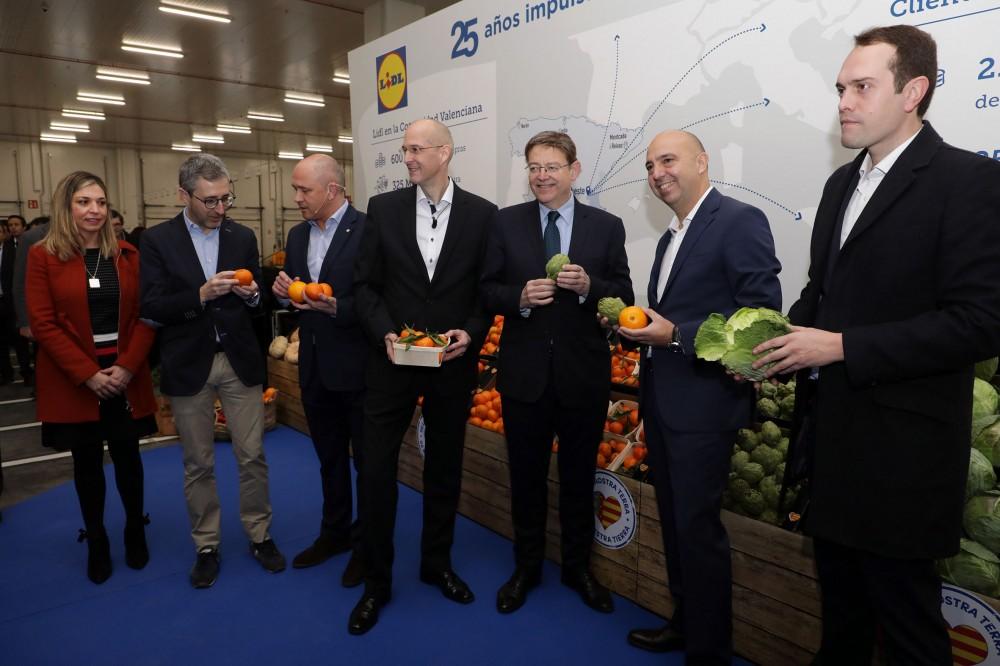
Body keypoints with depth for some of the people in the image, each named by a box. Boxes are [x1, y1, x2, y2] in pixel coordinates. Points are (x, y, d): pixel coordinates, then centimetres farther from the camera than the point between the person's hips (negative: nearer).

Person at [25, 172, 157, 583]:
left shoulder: (127, 255, 4)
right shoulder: (43, 256, -3)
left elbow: (144, 316, 1)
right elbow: (43, 324, -7)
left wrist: (127, 367, -11)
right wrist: (88, 374, -14)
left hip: (125, 376, 1)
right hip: (74, 381, -1)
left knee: (127, 456, 9)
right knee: (87, 461, 11)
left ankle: (135, 531, 30)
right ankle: (96, 540, 27)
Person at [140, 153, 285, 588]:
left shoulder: (243, 237, 4)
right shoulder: (158, 240, -3)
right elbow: (151, 307, -9)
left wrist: (252, 294, -14)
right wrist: (201, 294, -23)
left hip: (240, 361, 2)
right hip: (189, 365, -1)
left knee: (252, 456, 7)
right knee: (198, 464, 10)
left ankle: (259, 536, 24)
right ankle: (206, 547, 26)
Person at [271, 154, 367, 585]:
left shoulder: (367, 231, -13)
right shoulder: (297, 235, 10)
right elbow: (293, 296, 15)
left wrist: (336, 307, -30)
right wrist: (283, 291, -7)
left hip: (356, 365, -7)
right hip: (314, 366, 7)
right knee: (329, 456, 20)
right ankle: (335, 532, 37)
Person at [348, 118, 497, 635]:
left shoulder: (482, 214, 0)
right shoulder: (383, 208, 1)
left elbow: (488, 288, 2)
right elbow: (366, 284, 1)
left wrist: (471, 333, -14)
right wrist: (385, 332, -14)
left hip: (453, 361, 0)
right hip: (392, 359, 0)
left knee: (445, 468, 14)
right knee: (376, 467, 1)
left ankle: (437, 563, 35)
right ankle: (376, 580, 20)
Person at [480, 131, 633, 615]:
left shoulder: (606, 226, 0)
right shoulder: (506, 222, 1)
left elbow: (623, 297, 0)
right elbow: (487, 290, 1)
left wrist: (589, 286, -19)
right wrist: (520, 297, -19)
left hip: (583, 373, 0)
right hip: (524, 371, 1)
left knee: (579, 476, 14)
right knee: (526, 475, 14)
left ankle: (578, 567, 35)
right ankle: (526, 567, 34)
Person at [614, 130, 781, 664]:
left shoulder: (739, 221, -11)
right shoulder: (671, 238, 17)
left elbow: (761, 312, -19)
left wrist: (676, 334, -21)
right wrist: (639, 329, 1)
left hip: (702, 403, -9)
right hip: (660, 400, 9)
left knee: (697, 527, 2)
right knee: (674, 521, 19)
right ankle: (684, 623, 37)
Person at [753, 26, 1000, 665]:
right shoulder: (844, 181, 11)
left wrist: (842, 347, -21)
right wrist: (784, 340, 0)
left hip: (901, 447, -7)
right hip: (833, 432, 7)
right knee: (842, 599, 23)